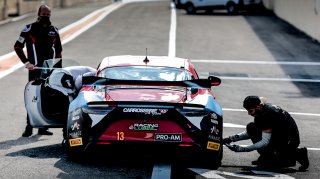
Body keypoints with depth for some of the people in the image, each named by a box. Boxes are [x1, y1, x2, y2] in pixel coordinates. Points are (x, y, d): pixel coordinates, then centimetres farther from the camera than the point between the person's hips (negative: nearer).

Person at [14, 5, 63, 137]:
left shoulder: (54, 31, 13)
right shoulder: (30, 29, -1)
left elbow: (58, 50, 21)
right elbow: (18, 46, 0)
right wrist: (26, 62, -8)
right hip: (35, 69, -5)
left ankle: (43, 127, 14)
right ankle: (29, 127, -8)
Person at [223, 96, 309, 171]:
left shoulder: (268, 113, -27)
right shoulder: (261, 110, 3)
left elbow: (265, 142, -27)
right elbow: (250, 134, 17)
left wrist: (242, 149, -27)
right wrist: (232, 138, 7)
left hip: (290, 142, -9)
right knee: (251, 127, 2)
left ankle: (296, 155, -9)